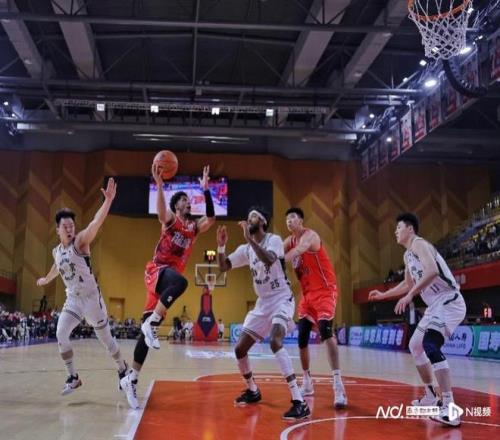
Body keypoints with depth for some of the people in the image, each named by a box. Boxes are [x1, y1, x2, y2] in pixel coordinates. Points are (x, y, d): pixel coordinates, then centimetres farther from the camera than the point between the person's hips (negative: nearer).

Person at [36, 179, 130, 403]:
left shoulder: (80, 241, -15)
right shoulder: (56, 251, 4)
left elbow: (96, 223, -34)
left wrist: (108, 200, -49)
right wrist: (46, 279, 48)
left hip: (91, 298, -5)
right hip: (72, 299, 5)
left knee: (105, 338, 5)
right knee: (61, 334, -13)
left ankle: (122, 369, 29)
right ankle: (73, 377, 2)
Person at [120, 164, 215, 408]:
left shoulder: (194, 227, 17)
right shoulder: (170, 220, 2)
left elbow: (211, 218, -3)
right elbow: (160, 210, -22)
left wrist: (206, 190, -7)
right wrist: (159, 184, -36)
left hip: (170, 274, 5)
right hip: (157, 270, -5)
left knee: (149, 327, 4)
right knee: (180, 281, -40)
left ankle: (131, 379, 8)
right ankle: (150, 324, -27)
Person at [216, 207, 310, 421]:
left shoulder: (274, 239, -13)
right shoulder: (245, 249, 8)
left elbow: (269, 260, -34)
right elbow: (223, 266, 9)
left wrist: (250, 239, -33)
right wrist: (221, 245, -6)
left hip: (282, 300, -8)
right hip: (262, 303, 8)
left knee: (275, 342, -32)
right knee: (239, 348, 7)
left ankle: (299, 402, -32)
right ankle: (253, 391, 32)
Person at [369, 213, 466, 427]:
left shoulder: (419, 244, -12)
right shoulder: (408, 255, 19)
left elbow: (432, 271, -29)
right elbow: (408, 283, 33)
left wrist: (409, 296, -29)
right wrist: (383, 295, 32)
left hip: (449, 302, -11)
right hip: (436, 304, 11)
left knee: (430, 345, -28)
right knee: (415, 346, 18)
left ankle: (450, 408, -30)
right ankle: (430, 396, 29)